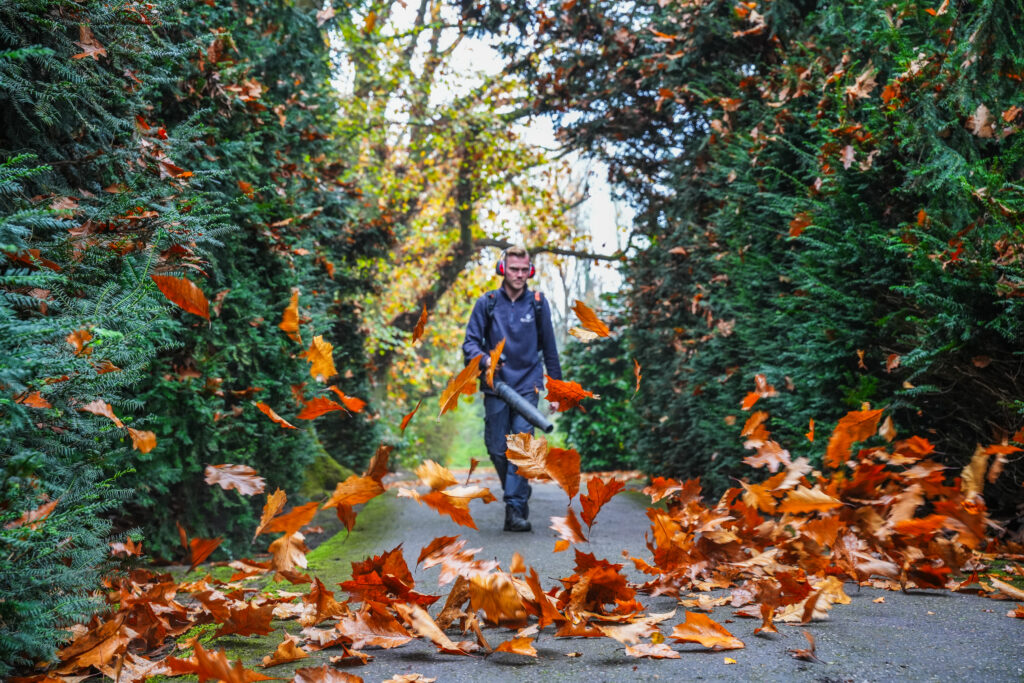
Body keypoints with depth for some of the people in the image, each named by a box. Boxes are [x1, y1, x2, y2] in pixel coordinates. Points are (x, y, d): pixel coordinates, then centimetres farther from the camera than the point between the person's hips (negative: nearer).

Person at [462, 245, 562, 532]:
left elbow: (549, 348, 12)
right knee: (497, 449, 5)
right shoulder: (486, 303, 2)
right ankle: (519, 493, 29)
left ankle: (516, 509, -13)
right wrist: (484, 359, -20)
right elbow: (470, 342, 2)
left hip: (527, 384, -1)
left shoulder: (538, 304, 5)